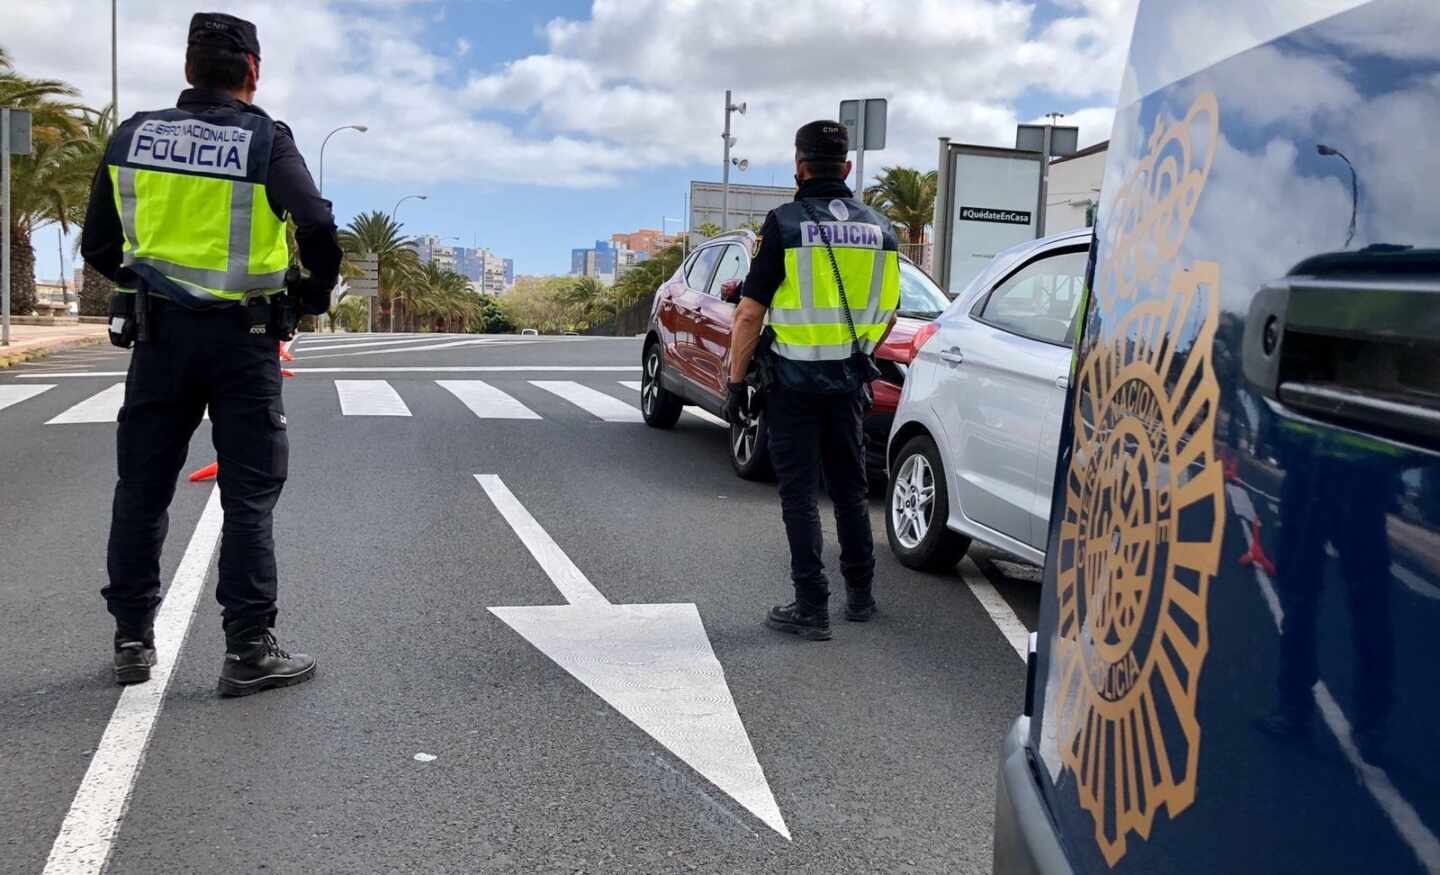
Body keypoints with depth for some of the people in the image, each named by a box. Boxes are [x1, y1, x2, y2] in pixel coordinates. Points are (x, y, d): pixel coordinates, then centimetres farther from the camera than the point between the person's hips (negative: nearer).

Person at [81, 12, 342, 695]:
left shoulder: (133, 137, 5)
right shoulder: (266, 141, -7)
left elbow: (99, 245, 9)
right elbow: (318, 229, -19)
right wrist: (314, 293, 0)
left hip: (158, 332, 4)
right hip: (244, 338, -3)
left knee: (142, 489, 13)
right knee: (249, 497, 2)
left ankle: (132, 640, 21)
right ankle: (248, 651, 3)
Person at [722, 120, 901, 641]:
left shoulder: (784, 224, -11)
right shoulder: (878, 227, 5)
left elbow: (750, 313, -12)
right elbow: (887, 313, 13)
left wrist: (736, 380, -4)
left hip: (794, 381, -5)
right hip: (849, 381, 5)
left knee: (799, 493, 2)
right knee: (850, 486, 17)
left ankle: (812, 608, 4)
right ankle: (860, 595, 26)